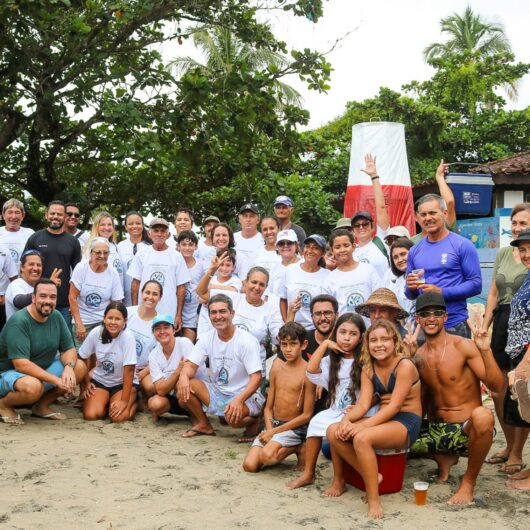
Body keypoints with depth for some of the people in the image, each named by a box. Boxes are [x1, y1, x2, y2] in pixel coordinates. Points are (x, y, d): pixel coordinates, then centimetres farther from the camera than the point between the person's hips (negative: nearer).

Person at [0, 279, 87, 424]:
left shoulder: (56, 317, -2)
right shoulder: (19, 322, -22)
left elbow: (69, 349, 2)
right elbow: (21, 364, -29)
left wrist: (69, 367, -22)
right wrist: (56, 380, -32)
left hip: (42, 371, 7)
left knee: (80, 368, -11)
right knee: (33, 386, -39)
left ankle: (42, 406, 4)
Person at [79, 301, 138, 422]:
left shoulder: (127, 336, -23)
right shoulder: (96, 333, -13)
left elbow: (129, 370, -22)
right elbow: (82, 358, 2)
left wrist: (124, 400, -22)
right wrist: (86, 383, 1)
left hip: (123, 383, -3)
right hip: (99, 380, 3)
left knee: (118, 417, -25)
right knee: (91, 415, -20)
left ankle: (133, 403, 9)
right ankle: (106, 403, 14)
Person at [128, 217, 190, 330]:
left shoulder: (176, 256, 2)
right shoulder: (141, 255, 6)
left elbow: (181, 287, 2)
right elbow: (135, 283, 8)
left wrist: (179, 315, -2)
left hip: (169, 316, -1)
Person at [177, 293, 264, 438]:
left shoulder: (247, 341, -16)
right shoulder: (207, 338, 1)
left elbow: (256, 378, -20)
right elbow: (191, 365, -2)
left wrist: (239, 400, -36)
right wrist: (184, 376, -27)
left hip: (245, 396, -5)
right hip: (217, 392, 5)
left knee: (234, 417, -37)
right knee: (183, 386, -17)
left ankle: (252, 421, 1)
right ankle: (203, 425, 4)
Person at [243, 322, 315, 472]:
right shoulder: (277, 367, 7)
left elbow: (306, 414, -12)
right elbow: (268, 407, 10)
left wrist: (275, 431, -12)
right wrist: (269, 430, -9)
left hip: (295, 428, -5)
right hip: (273, 424, 5)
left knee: (267, 455, -31)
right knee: (249, 465, -14)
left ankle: (298, 448, -1)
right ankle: (281, 448, 12)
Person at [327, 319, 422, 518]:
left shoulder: (404, 365, -13)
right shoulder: (368, 368, 7)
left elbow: (394, 406, -20)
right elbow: (363, 404, -2)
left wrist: (362, 426, -29)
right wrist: (347, 419, -24)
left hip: (407, 422, -7)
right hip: (383, 419, 7)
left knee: (362, 438, -34)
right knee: (334, 431, -14)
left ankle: (374, 500, -26)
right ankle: (370, 476, -6)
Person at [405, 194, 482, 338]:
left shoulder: (463, 245, -3)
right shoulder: (414, 251, 10)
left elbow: (476, 284, -9)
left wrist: (441, 292, -18)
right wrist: (411, 288, -6)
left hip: (454, 325, -4)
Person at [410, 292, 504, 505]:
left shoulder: (463, 346, -10)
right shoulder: (418, 356, 6)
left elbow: (496, 386, -16)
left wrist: (485, 350, -29)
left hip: (469, 429, -5)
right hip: (438, 429, 6)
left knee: (482, 415, -38)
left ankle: (469, 481, -13)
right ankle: (444, 458, 17)